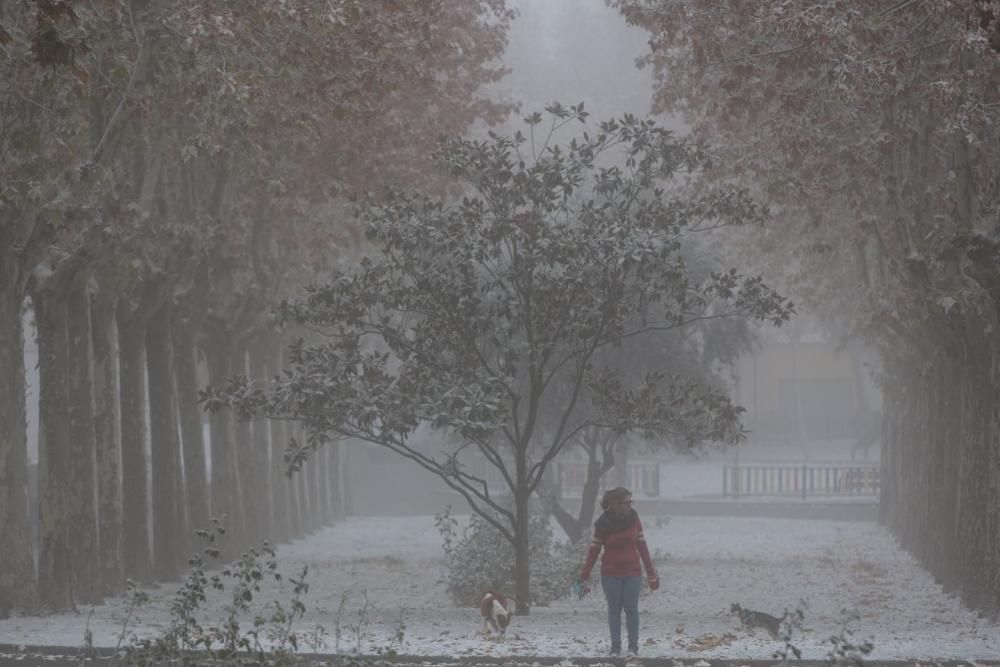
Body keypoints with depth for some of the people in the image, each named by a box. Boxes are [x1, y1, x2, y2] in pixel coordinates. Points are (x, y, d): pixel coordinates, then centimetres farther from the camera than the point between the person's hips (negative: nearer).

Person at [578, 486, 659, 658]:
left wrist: (651, 573, 4)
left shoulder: (633, 518, -3)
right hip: (611, 574, -1)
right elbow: (594, 549, -2)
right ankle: (615, 647, 11)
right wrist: (584, 575, -5)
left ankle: (633, 646, 3)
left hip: (632, 573, 1)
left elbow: (642, 546, 3)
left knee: (631, 608, -4)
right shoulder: (603, 523, -8)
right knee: (614, 609, 3)